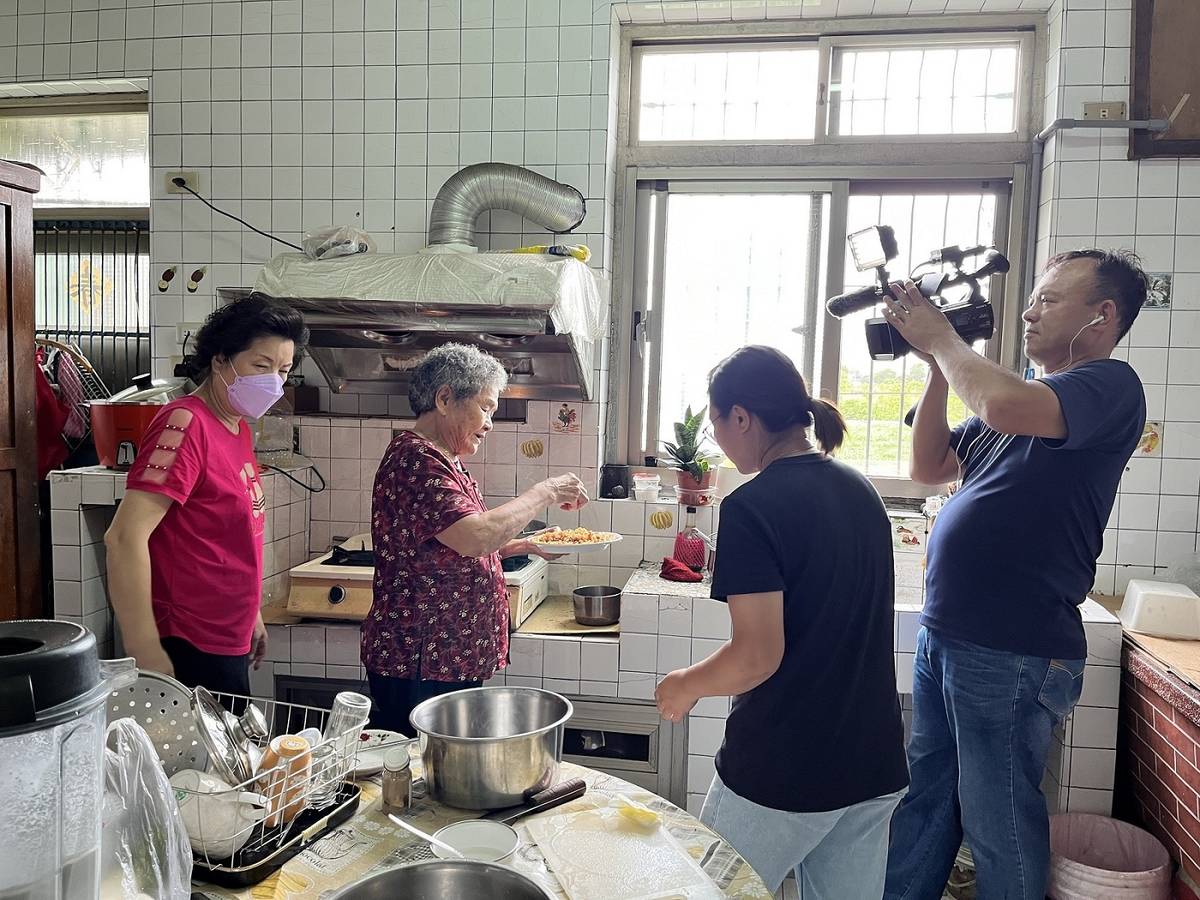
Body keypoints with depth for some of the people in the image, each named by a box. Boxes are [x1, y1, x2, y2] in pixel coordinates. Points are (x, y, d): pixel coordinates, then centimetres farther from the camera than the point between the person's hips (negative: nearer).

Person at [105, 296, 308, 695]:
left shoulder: (238, 428, 8)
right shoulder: (187, 423, -19)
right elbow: (125, 538, -26)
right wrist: (147, 656, -26)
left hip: (229, 644, 9)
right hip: (191, 653, -9)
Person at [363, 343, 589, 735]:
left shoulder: (444, 461, 16)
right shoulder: (414, 458, -17)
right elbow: (476, 537, -29)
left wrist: (527, 545, 12)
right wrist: (546, 492, -17)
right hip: (419, 667, -10)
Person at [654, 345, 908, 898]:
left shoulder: (752, 507, -18)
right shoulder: (862, 491, 5)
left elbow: (757, 656, -22)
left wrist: (686, 685, -6)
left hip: (781, 774, -7)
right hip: (875, 767, 7)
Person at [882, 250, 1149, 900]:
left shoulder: (1111, 386, -10)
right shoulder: (1024, 392, 15)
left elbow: (1005, 407, -31)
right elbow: (930, 468, 12)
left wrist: (942, 339, -13)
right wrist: (938, 366, 1)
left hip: (1013, 652, -8)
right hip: (944, 634, 8)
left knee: (997, 825, 8)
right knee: (924, 799, 20)